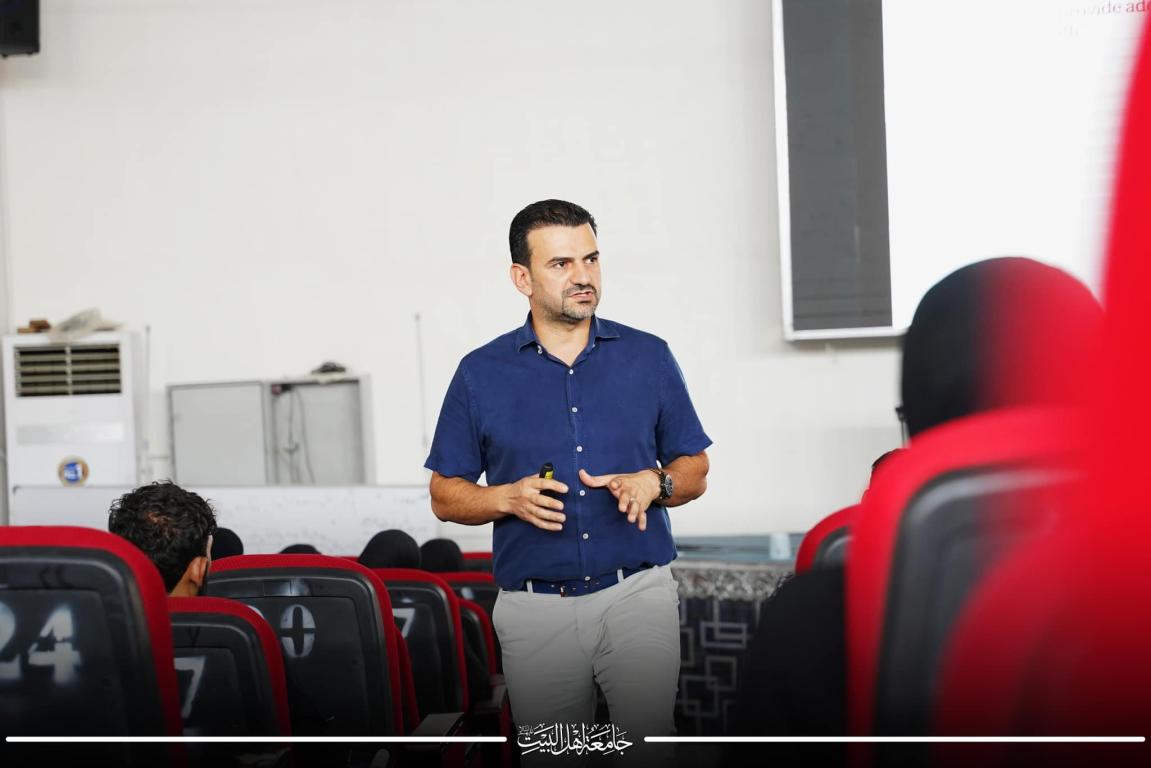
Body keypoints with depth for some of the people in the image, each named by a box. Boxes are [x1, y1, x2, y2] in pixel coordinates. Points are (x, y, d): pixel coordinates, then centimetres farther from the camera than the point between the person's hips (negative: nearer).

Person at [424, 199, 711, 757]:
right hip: (535, 610, 0)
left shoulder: (649, 357, 7)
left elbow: (695, 470, 12)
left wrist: (652, 484, -10)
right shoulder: (481, 374, 4)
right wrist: (510, 498, -11)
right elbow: (445, 495, 8)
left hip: (638, 594, 0)